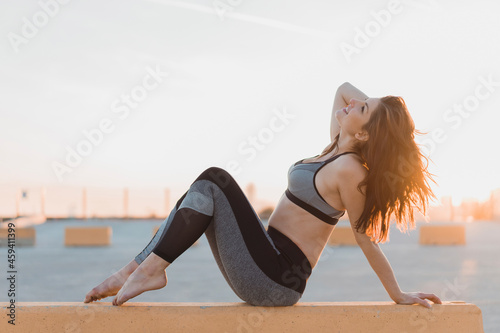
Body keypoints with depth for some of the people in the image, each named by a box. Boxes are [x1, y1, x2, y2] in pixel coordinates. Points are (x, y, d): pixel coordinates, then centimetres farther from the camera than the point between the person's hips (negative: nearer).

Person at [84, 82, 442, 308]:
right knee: (203, 193, 5)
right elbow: (344, 88, 22)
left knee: (214, 180, -14)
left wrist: (398, 295, -3)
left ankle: (152, 267, -11)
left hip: (275, 281, -9)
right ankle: (138, 268, 2)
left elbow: (367, 239, -8)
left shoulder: (349, 169, -16)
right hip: (268, 272, 9)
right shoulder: (337, 147, 10)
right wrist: (377, 104, 10)